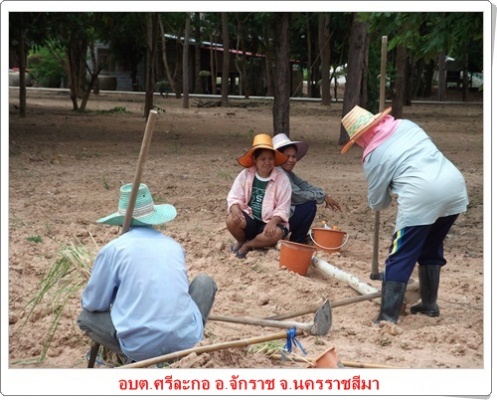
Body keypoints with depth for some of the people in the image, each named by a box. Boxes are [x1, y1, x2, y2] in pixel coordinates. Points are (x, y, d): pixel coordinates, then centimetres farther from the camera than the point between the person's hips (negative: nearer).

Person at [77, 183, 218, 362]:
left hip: (142, 348, -3)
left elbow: (93, 304, 9)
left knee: (86, 317, 23)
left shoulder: (112, 249, 2)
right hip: (187, 340, 3)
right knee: (205, 281, 28)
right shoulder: (173, 245, 14)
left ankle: (137, 360, 5)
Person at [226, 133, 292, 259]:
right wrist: (235, 209, -30)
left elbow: (282, 208, -11)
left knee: (276, 233, -35)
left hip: (270, 222, -1)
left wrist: (273, 222, -30)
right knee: (231, 220, -31)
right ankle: (241, 241, 5)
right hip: (249, 219, 1)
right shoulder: (245, 174, -4)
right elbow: (234, 197, -6)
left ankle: (247, 245, -6)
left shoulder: (282, 178, -9)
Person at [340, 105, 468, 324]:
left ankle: (387, 318, -4)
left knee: (400, 258, 1)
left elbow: (377, 203, 13)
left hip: (421, 199, -7)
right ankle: (430, 304, 33)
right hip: (455, 186, 7)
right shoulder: (407, 125, 16)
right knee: (431, 248, 25)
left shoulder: (374, 157, 2)